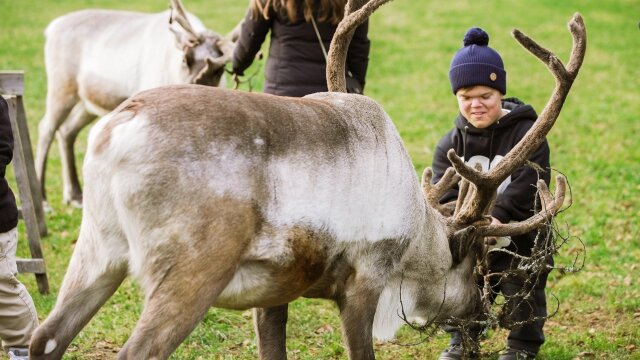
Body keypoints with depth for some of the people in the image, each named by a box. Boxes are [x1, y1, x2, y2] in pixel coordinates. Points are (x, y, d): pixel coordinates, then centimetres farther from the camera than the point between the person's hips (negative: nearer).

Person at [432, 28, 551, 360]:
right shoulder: (451, 144, -2)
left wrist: (498, 216, -37)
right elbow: (444, 191, -11)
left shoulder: (526, 134, -15)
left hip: (521, 238, -4)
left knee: (523, 292, 7)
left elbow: (527, 186, -25)